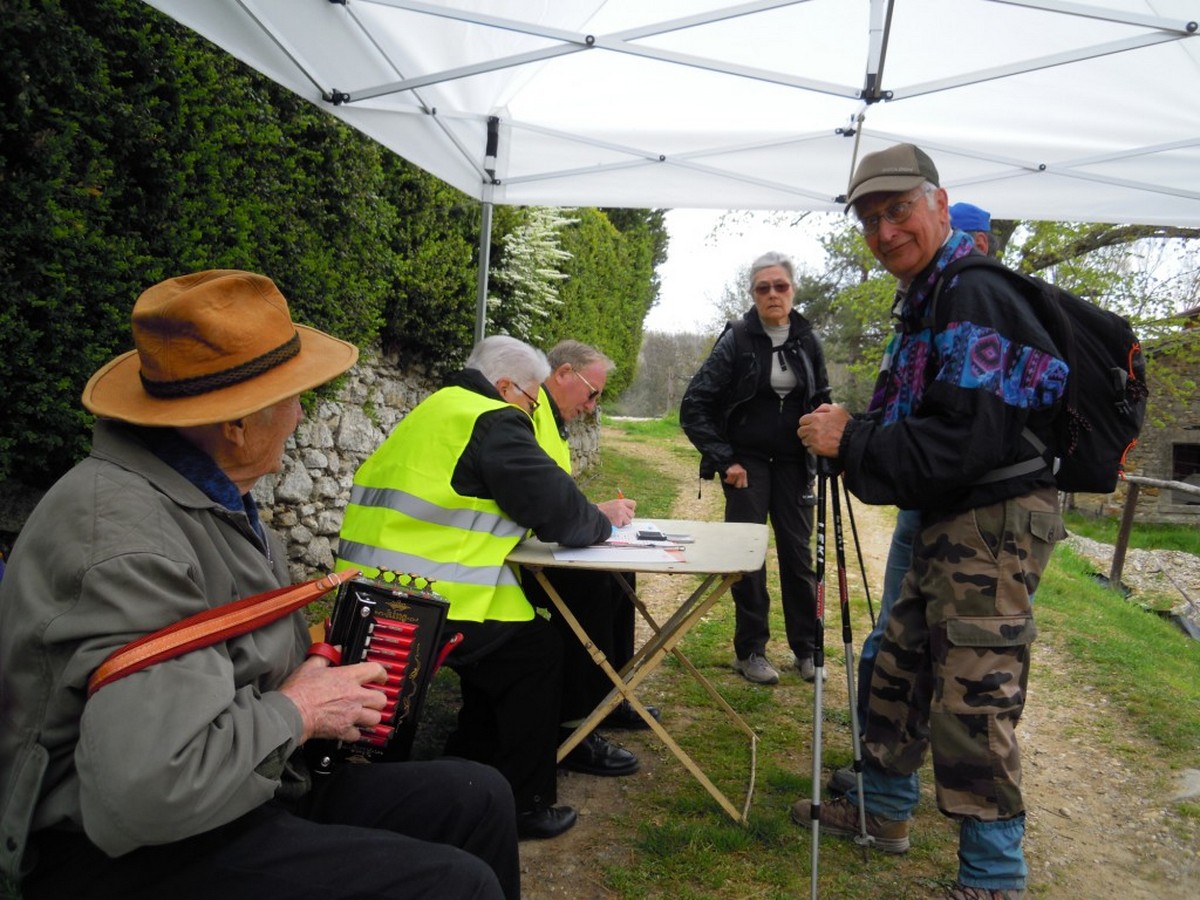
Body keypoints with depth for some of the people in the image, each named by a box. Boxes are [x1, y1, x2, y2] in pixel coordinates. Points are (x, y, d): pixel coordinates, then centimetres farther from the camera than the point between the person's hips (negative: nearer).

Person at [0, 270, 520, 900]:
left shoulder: (203, 494, 6)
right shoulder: (129, 541, -26)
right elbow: (148, 789, -34)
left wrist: (315, 653, 6)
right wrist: (295, 713, -19)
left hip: (259, 789, 10)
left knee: (478, 797, 3)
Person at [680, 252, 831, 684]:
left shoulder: (807, 340, 2)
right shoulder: (736, 339, -9)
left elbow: (821, 401, 14)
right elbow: (694, 405, -10)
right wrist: (723, 460, -13)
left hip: (792, 461, 3)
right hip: (747, 459, -3)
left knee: (798, 551, 6)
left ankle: (806, 648, 19)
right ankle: (750, 651, 13)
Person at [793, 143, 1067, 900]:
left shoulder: (973, 296, -17)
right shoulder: (928, 301, 16)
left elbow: (963, 441, -24)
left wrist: (852, 441, -18)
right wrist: (853, 437, 5)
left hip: (994, 522, -10)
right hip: (953, 520, 10)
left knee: (971, 706, -5)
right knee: (901, 668, 18)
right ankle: (882, 809, 35)